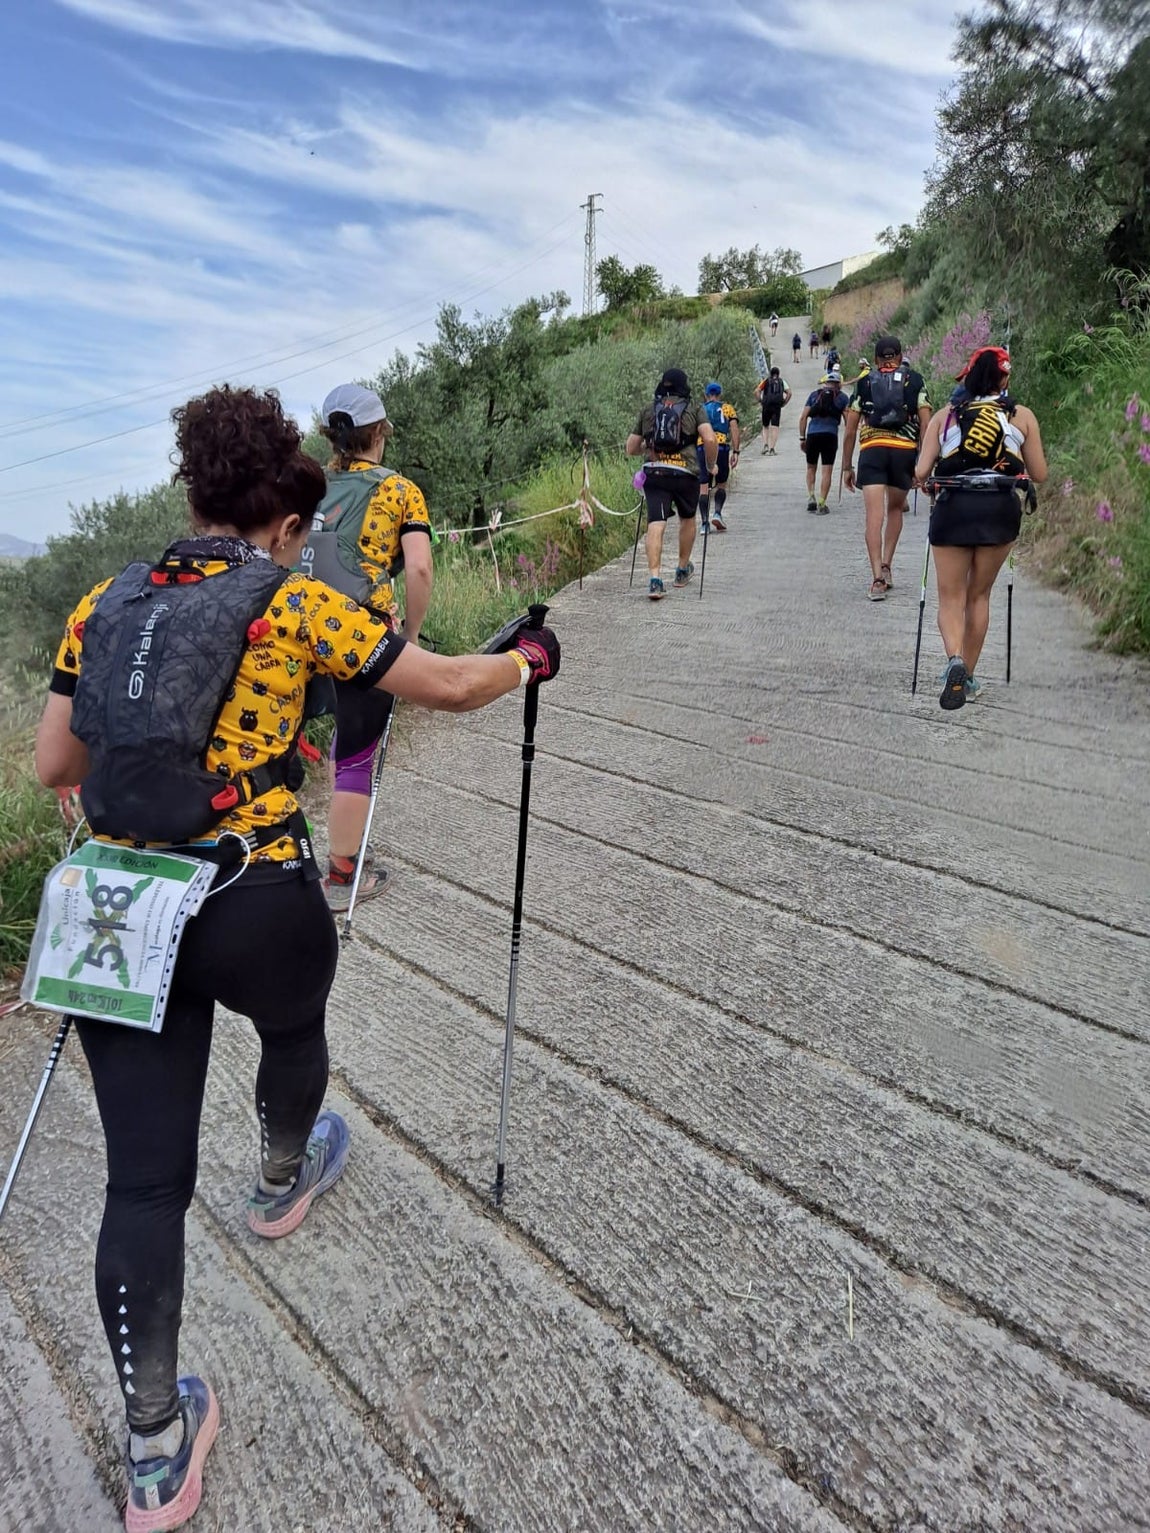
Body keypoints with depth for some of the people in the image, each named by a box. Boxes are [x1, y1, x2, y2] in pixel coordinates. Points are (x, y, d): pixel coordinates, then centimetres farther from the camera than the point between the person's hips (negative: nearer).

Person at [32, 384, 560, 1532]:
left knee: (144, 1179, 11)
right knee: (293, 1029, 32)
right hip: (255, 905, -3)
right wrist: (529, 658, 18)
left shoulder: (105, 606, 9)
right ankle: (281, 1185, 60)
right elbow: (448, 686, -1)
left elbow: (51, 767, 12)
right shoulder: (292, 604, -4)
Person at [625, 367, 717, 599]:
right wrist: (711, 465, 8)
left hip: (653, 472, 1)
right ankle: (683, 570, 35)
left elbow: (631, 449, 19)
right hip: (685, 473, -1)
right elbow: (710, 439, -7)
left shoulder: (647, 411, 16)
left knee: (655, 525, -7)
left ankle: (655, 578, -23)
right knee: (687, 519, 22)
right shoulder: (695, 410, 9)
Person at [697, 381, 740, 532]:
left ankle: (705, 522, -6)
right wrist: (735, 452, 3)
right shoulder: (727, 408, 15)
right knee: (721, 484, 15)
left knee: (704, 486, 0)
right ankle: (717, 513, -2)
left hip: (701, 447, 1)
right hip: (721, 447, -1)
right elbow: (734, 430, 4)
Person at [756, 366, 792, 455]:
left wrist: (760, 402, 0)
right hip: (777, 407, 0)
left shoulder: (766, 380, 8)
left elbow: (757, 391, -5)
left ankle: (765, 445, -4)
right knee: (775, 428, 1)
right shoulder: (782, 381, 12)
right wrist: (783, 404, 6)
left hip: (766, 405, 0)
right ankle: (772, 448, -6)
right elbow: (789, 393, 1)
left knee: (765, 427, 13)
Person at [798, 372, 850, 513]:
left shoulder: (814, 395, 16)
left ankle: (811, 497, 4)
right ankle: (821, 504, -3)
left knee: (811, 468, 18)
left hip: (812, 434, 2)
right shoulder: (842, 397, 12)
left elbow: (803, 418, 9)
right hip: (830, 435, -2)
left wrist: (802, 438, 13)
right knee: (827, 471, 1)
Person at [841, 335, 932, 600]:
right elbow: (926, 425, 4)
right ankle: (886, 567, 16)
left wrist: (847, 467, 17)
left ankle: (877, 578, -16)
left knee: (874, 517, -6)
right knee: (895, 509, 21)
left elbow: (850, 431, 10)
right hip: (904, 451, 1)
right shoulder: (915, 381, 13)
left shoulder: (864, 383, 14)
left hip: (872, 451, -1)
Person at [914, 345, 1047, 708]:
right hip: (1000, 510, 1)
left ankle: (955, 660, -22)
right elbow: (1039, 475, 10)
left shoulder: (944, 415, 9)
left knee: (951, 598, 6)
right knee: (979, 596, 15)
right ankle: (967, 679, 20)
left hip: (953, 508, -1)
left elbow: (920, 473, 1)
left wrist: (922, 478, 24)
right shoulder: (1022, 415, 10)